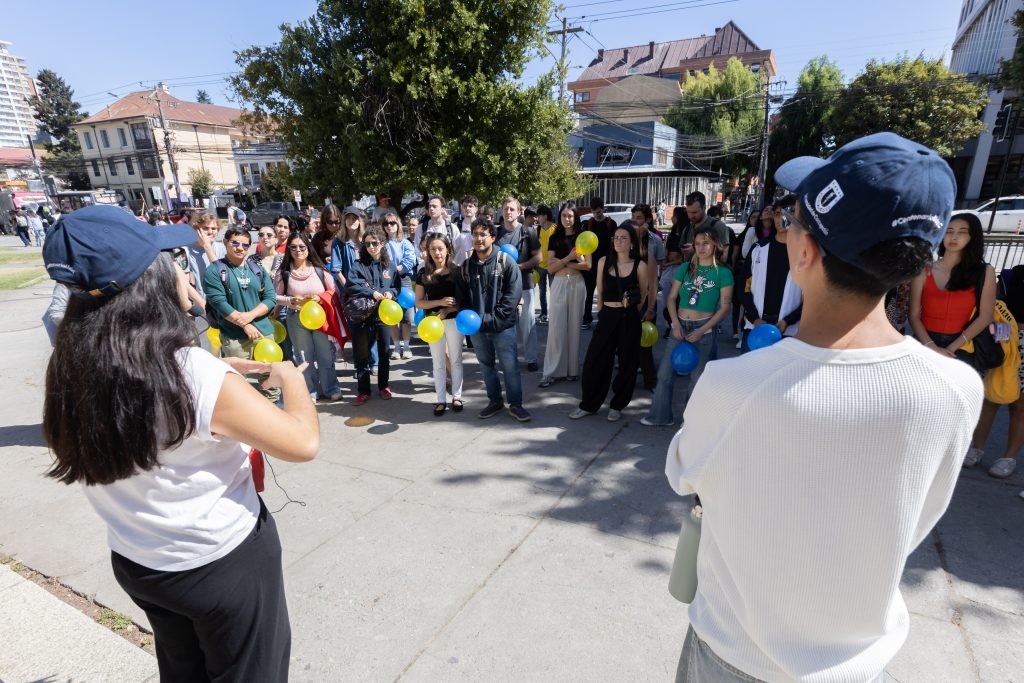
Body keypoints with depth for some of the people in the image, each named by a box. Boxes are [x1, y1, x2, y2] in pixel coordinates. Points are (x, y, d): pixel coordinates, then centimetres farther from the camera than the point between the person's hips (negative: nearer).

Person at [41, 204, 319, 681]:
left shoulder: (71, 368, -11)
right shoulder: (197, 375, -31)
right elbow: (304, 442, -25)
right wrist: (289, 375, -10)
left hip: (134, 562, 6)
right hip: (225, 561, -6)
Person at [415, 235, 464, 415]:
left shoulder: (456, 270, -4)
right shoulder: (423, 273, 1)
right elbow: (419, 303, -1)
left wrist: (446, 311, -18)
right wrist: (440, 302, -16)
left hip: (454, 320, -1)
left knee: (456, 360, 10)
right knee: (438, 363, 9)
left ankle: (456, 396, 24)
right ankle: (441, 399, 20)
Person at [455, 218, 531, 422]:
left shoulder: (505, 261, -5)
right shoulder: (466, 266, 7)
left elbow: (514, 292, -11)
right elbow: (460, 297, 12)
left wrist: (495, 317, -16)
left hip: (503, 326, -4)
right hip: (476, 327, 4)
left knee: (510, 366, 1)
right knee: (487, 367, 14)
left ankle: (515, 404, 16)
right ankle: (495, 402, 29)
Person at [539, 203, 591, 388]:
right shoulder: (555, 238, 7)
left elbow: (587, 265, -2)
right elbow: (550, 268, 1)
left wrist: (562, 262, -7)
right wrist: (569, 258, -14)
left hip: (577, 284, -1)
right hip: (559, 284, 1)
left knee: (574, 326, 5)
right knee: (556, 328, -2)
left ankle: (571, 369, 15)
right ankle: (551, 371, 2)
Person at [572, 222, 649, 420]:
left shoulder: (640, 266, -4)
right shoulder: (604, 262, 2)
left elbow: (643, 297, 8)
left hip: (629, 319, -2)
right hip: (607, 317, 2)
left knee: (627, 364, 7)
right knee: (594, 361, 2)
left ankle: (617, 406, 25)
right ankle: (588, 404, 19)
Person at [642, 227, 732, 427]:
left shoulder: (723, 273, -4)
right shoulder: (685, 268, 5)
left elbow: (725, 307, -7)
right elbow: (671, 298, 5)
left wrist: (701, 331, -14)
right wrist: (676, 324, -9)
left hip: (705, 329, -3)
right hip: (680, 326, 3)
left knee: (695, 378, 8)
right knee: (665, 373, 5)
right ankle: (660, 415, 21)